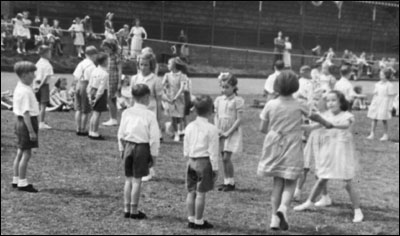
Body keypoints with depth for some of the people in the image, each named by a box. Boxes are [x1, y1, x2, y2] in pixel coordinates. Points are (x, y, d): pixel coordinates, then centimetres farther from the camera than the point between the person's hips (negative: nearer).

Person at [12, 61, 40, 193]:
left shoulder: (19, 88, 11)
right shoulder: (25, 91, -20)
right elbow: (26, 113, -23)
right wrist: (31, 131, -22)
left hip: (20, 122, 10)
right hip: (27, 122, -10)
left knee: (20, 153, 16)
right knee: (26, 154, -3)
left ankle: (16, 180, 25)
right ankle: (22, 183, 2)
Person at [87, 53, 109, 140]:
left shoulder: (94, 71, 6)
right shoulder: (105, 74, -18)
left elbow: (90, 85, 9)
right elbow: (101, 88, -20)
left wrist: (90, 96, 14)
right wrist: (97, 98, -14)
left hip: (93, 92, 8)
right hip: (100, 94, -8)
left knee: (95, 113, 16)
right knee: (97, 113, -3)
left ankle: (91, 132, 23)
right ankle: (94, 133, 2)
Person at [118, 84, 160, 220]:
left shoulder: (126, 113, 1)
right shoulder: (149, 115, -11)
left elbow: (121, 133, 7)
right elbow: (154, 138, -10)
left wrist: (122, 150, 17)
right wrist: (153, 155, -1)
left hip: (128, 146, 4)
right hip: (142, 147, -4)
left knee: (128, 179, 13)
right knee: (137, 180, 2)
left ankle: (126, 209, 19)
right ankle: (134, 211, 9)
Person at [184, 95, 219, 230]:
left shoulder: (190, 127, 6)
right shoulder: (211, 129, -11)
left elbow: (186, 149, 11)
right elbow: (213, 152, -10)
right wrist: (215, 168, -3)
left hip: (191, 161, 6)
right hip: (204, 162, -6)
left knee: (191, 192, 11)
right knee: (201, 193, 0)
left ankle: (191, 219, 18)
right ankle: (198, 222, 6)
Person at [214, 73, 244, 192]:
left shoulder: (238, 101, -10)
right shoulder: (219, 100, 7)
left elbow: (239, 120, -12)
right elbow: (216, 116, 10)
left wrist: (228, 132, -15)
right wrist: (217, 130, -5)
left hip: (233, 132, -5)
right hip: (221, 133, 5)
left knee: (226, 157, -9)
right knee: (223, 157, 7)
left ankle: (231, 183, 3)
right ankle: (226, 181, 18)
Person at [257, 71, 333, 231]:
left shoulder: (270, 105, -4)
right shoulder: (299, 106, -6)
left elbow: (262, 128, -1)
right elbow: (314, 116, 12)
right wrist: (327, 124, 29)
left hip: (274, 147, 2)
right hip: (292, 150, -2)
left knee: (277, 183, 12)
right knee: (290, 184, 8)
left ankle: (275, 219, 11)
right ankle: (283, 208, -19)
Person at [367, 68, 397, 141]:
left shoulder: (389, 85, -8)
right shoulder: (377, 84, 8)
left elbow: (391, 97, -6)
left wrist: (389, 107, -8)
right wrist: (372, 103, 12)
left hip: (384, 104, -5)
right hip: (376, 103, 5)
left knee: (384, 120, 2)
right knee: (374, 119, 4)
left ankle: (386, 135, 14)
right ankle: (372, 134, 11)